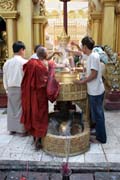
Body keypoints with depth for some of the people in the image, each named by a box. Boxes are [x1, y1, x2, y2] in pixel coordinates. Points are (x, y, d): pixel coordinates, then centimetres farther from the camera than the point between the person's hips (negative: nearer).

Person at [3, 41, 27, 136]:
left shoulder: (7, 63, 5)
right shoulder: (24, 62, -13)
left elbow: (5, 78, 11)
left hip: (10, 88, 5)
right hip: (21, 88, -5)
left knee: (11, 109, 13)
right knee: (21, 109, 2)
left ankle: (12, 128, 22)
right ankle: (22, 130, 8)